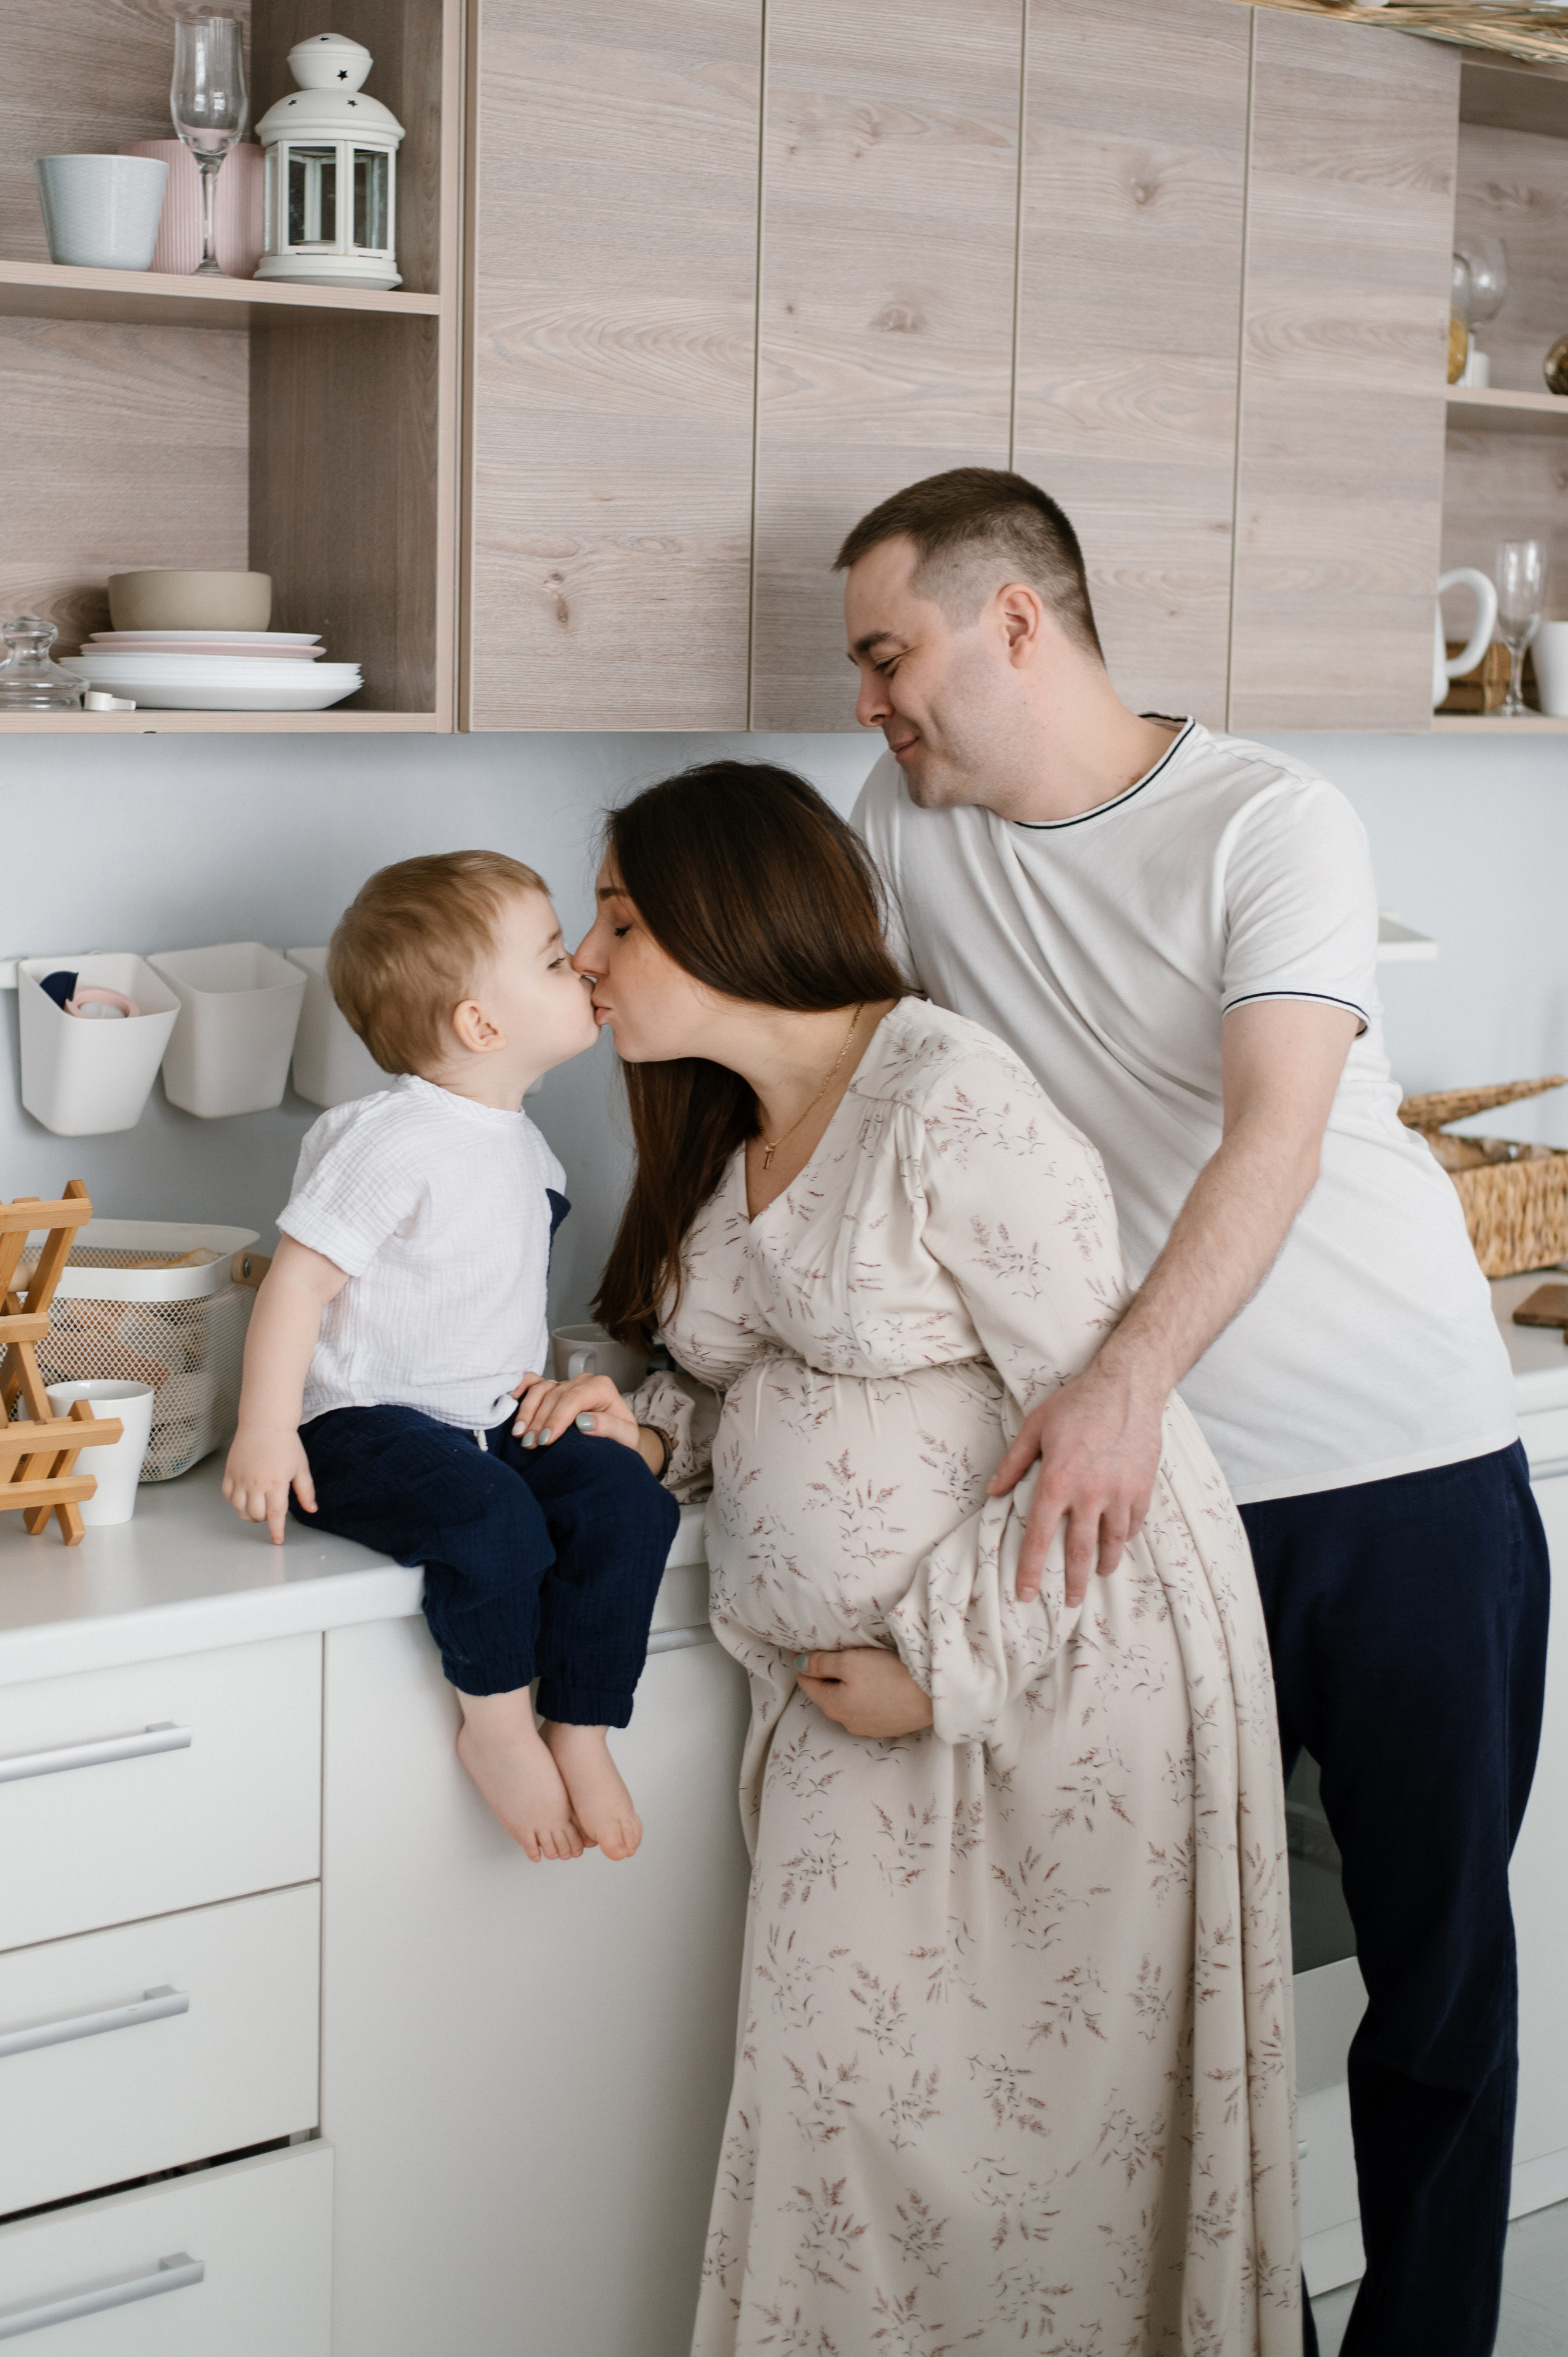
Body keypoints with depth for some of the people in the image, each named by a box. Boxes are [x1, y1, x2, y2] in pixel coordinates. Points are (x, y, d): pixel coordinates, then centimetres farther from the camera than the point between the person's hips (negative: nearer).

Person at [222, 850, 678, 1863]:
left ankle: (581, 1731, -6)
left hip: (497, 1417, 8)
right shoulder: (390, 1141, -17)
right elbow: (301, 1282, -18)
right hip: (369, 1423, -8)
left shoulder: (524, 1145, 12)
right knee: (492, 1520, -34)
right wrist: (265, 1433, -21)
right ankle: (497, 1725, -11)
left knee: (627, 1498, -15)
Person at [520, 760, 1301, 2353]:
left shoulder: (950, 1101, -18)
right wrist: (657, 1432, 1)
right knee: (837, 2072, 6)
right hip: (846, 1671, 8)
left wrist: (940, 1666, -17)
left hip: (1060, 1650, -7)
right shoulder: (723, 1134, 10)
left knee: (1048, 2084, 1)